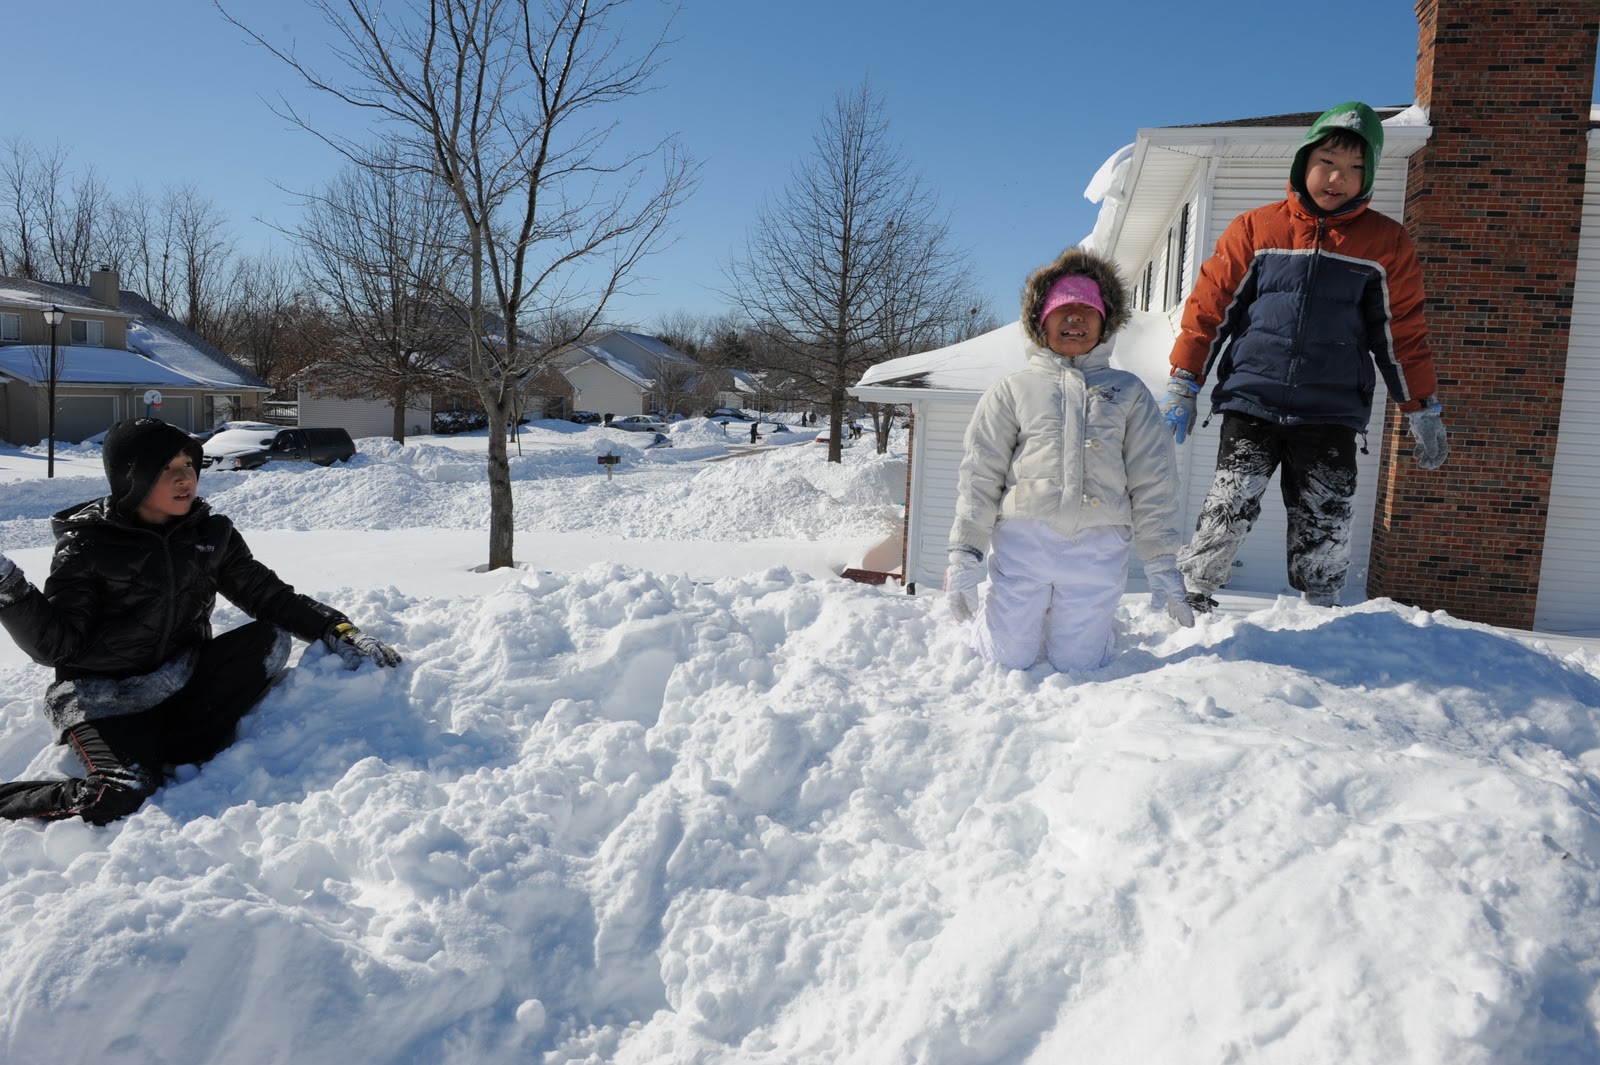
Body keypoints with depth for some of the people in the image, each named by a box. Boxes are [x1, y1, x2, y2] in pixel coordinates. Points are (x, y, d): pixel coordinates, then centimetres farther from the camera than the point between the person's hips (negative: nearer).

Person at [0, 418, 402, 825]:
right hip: (103, 695, -5)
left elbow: (268, 595, 4)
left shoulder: (211, 533, 3)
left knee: (270, 639, -20)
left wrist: (337, 630, -10)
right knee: (124, 794, -31)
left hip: (180, 681, 5)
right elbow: (57, 644, -12)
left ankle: (179, 754, -21)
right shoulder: (87, 546, -9)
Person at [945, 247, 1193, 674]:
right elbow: (979, 474, 6)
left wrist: (1161, 561, 5)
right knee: (1008, 659, 1)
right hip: (1022, 541, -1)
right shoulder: (1014, 389, 13)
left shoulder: (1129, 393, 16)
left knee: (1076, 665, 2)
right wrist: (964, 552, -2)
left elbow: (1153, 483, 11)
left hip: (1098, 551, 1)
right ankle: (986, 613, 34)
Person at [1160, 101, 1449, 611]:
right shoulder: (1255, 229, 3)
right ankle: (1189, 596, 8)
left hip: (1331, 414, 1)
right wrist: (1182, 387, 4)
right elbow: (1209, 307, 6)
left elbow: (1401, 332, 13)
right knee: (1231, 507, -7)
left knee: (1325, 526, 4)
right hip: (1251, 402, -1)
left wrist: (1424, 412, 15)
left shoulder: (1386, 242, 6)